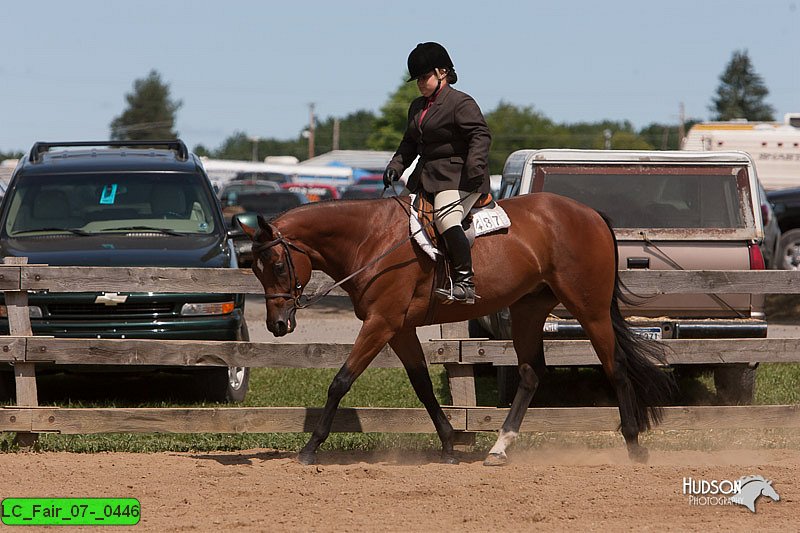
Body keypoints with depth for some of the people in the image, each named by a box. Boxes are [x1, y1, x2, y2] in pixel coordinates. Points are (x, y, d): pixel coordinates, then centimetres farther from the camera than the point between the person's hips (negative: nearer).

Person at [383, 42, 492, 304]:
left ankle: (465, 283, -36)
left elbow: (480, 135, -16)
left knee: (446, 218, -30)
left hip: (457, 178, -10)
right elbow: (409, 144, 26)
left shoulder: (461, 103, -6)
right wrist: (395, 166, 8)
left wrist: (474, 167, -30)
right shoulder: (417, 107, 21)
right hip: (426, 178, 10)